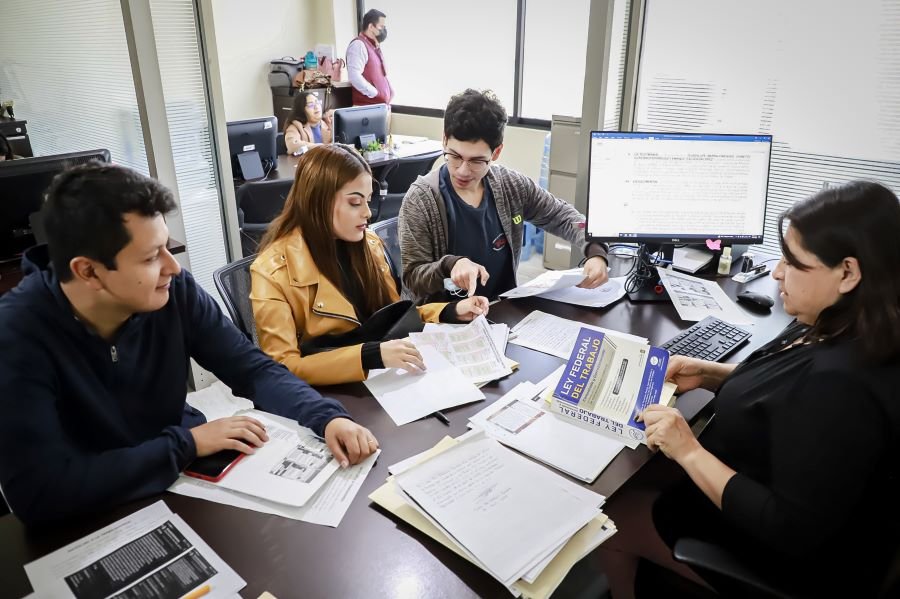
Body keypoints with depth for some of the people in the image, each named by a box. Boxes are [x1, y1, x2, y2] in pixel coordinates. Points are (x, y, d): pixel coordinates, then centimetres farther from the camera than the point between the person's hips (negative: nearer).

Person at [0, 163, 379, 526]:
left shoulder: (174, 291, -15)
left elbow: (254, 370, -10)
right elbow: (38, 492, -29)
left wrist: (327, 417, -27)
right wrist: (187, 443, -26)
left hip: (184, 480, 3)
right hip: (90, 522, -3)